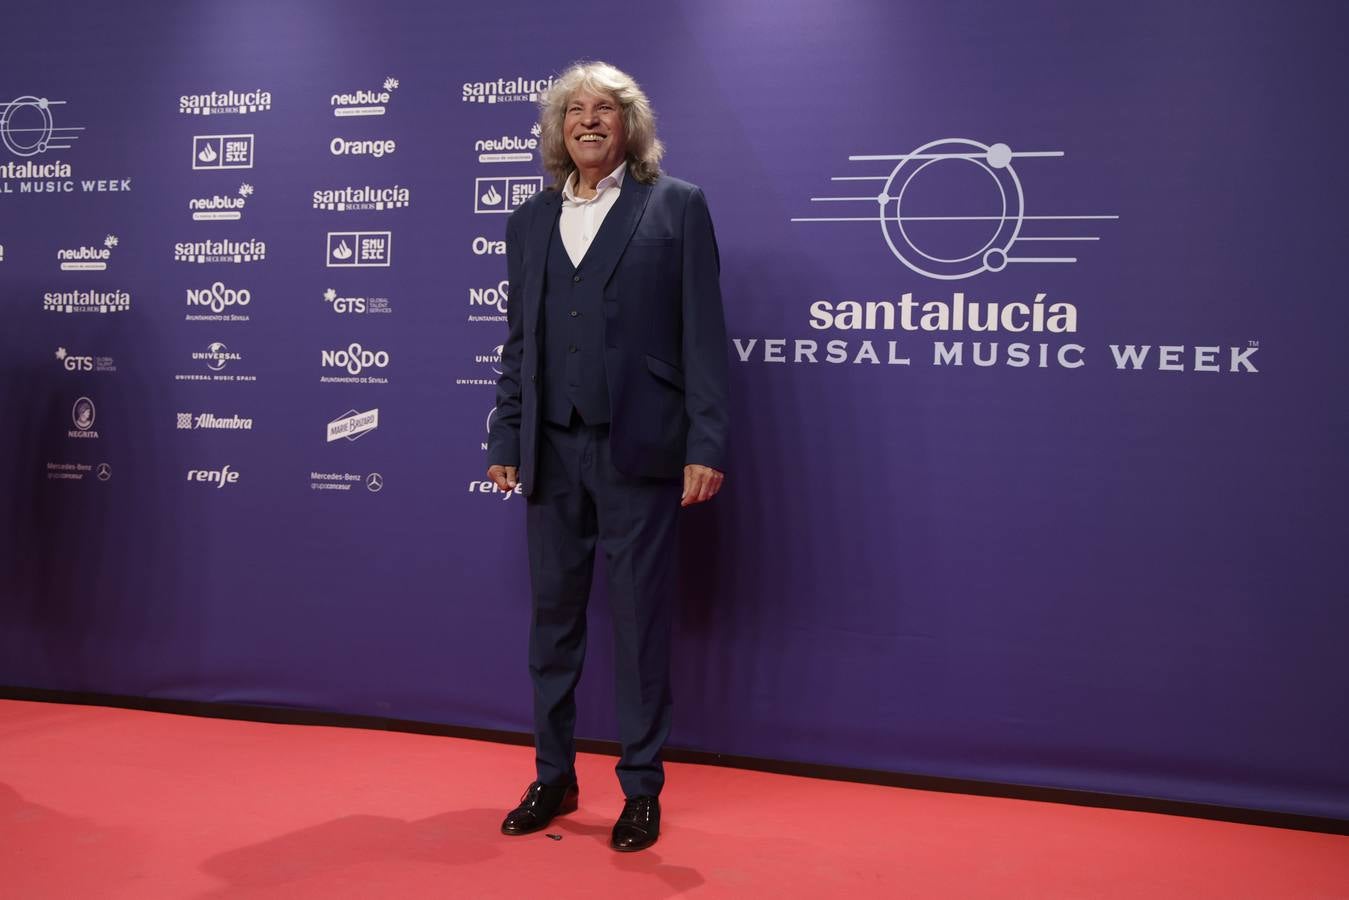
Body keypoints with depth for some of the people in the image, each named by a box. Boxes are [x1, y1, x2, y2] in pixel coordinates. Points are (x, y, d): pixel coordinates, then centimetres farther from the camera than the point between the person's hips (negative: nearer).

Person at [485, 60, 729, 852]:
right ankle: (554, 778, 27)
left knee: (642, 622, 4)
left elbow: (703, 332, -4)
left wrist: (707, 445, -11)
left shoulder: (676, 206, 2)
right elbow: (520, 340, 15)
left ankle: (642, 791, 19)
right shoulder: (531, 220, 14)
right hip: (553, 450, 4)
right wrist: (505, 438, 9)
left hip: (639, 448, -4)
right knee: (554, 617, 12)